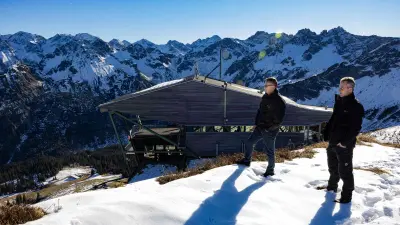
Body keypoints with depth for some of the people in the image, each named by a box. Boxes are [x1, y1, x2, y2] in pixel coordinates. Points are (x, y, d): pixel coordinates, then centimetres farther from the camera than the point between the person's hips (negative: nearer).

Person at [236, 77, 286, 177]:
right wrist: (256, 124, 10)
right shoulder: (265, 97, 5)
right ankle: (247, 160, 37)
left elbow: (278, 120, -21)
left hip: (270, 131, -8)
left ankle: (270, 170, 28)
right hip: (260, 128, 8)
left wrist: (268, 129, -18)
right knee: (249, 143, 15)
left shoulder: (279, 101, -20)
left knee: (270, 152, 7)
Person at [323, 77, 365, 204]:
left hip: (344, 146, -8)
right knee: (333, 168, 23)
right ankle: (332, 187, 42)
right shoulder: (339, 102, 9)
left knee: (345, 172, 3)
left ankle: (346, 196, 16)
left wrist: (345, 142, -18)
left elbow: (355, 128, -18)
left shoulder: (356, 106, -15)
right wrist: (327, 135, 8)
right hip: (332, 143, 8)